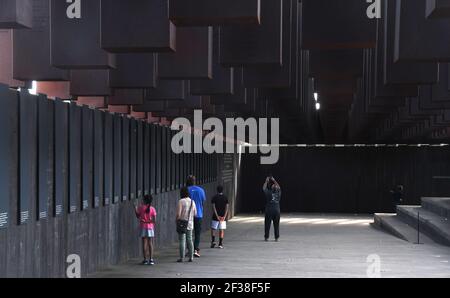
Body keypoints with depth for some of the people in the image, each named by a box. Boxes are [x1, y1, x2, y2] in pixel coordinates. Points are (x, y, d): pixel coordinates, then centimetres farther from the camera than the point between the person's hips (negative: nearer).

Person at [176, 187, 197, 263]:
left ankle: (182, 258, -2)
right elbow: (195, 213, 11)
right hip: (190, 224, 5)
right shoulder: (192, 201, 6)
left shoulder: (181, 201, -12)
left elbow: (178, 214, -16)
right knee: (189, 240, 12)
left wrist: (176, 221, 0)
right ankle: (191, 257, 12)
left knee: (182, 241, -3)